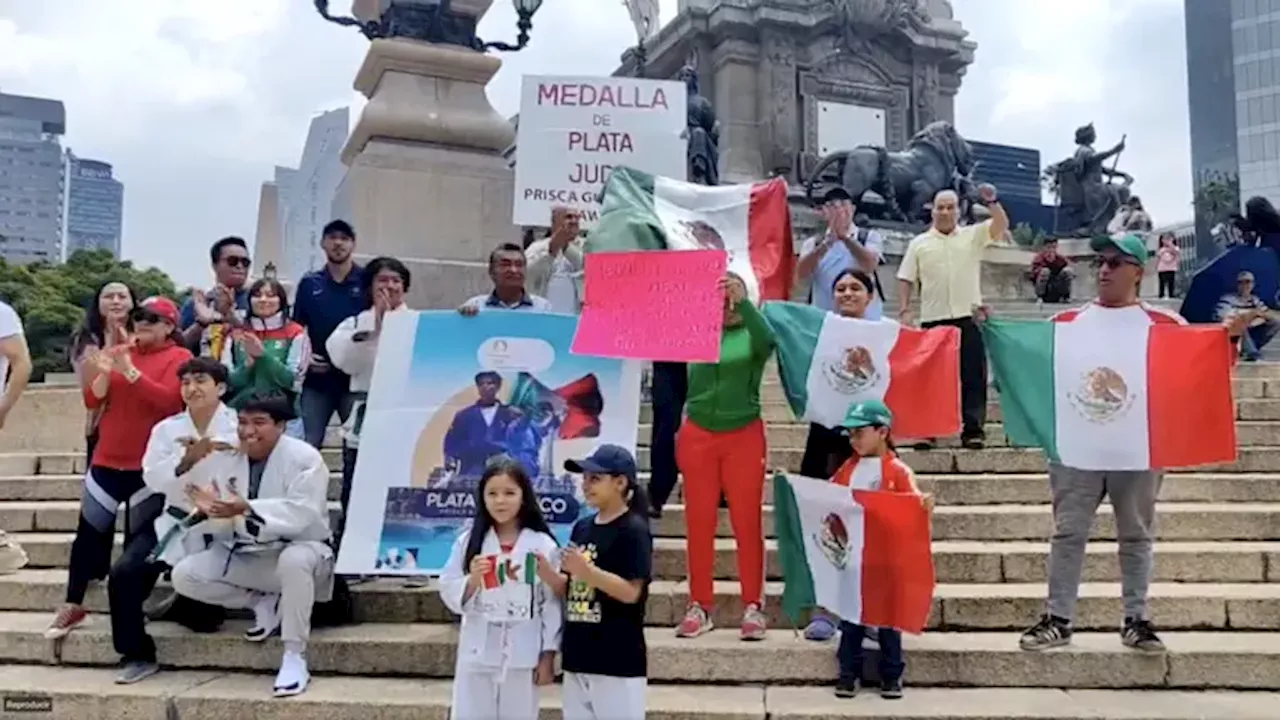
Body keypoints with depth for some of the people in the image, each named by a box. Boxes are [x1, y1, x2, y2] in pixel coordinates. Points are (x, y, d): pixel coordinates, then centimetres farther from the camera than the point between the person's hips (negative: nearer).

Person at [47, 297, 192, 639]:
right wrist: (104, 373, -11)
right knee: (89, 532, 4)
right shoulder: (119, 351, 11)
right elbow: (92, 400, 7)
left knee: (140, 537, 4)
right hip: (108, 459, 5)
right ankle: (73, 606, 12)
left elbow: (169, 401, -20)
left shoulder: (179, 357, -4)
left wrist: (131, 371, -23)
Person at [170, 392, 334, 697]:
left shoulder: (304, 458, -18)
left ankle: (295, 658, -27)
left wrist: (247, 508, -41)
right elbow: (228, 518, -2)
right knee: (184, 575, -12)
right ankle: (264, 604, 3)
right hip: (245, 555, 6)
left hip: (299, 548, -6)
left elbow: (301, 515, -29)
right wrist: (213, 509, -27)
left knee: (294, 560, -41)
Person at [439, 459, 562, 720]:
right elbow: (450, 595, 0)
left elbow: (552, 604, -3)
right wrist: (472, 579, -19)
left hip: (522, 655, -1)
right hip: (477, 653, 1)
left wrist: (548, 654, -3)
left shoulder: (543, 545, -6)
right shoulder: (468, 541, -2)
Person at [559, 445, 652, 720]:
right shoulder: (582, 527, 10)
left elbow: (631, 592, -18)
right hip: (578, 655, 8)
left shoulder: (634, 530, -11)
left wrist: (587, 571, -26)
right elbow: (569, 589, 12)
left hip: (618, 660, -8)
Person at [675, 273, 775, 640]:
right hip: (698, 435, 2)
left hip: (743, 437, -1)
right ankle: (699, 606, 14)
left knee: (747, 522, 2)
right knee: (699, 522, 5)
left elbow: (767, 340, -20)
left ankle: (753, 607, 10)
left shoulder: (751, 334, 1)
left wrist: (744, 302, -30)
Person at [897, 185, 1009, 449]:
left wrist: (992, 202, -20)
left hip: (967, 319, 0)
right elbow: (906, 279, 7)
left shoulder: (973, 235, 8)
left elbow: (1002, 226, -5)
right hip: (932, 320, 0)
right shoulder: (919, 242, 8)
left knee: (973, 375, 0)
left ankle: (973, 429, 4)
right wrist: (904, 311, -3)